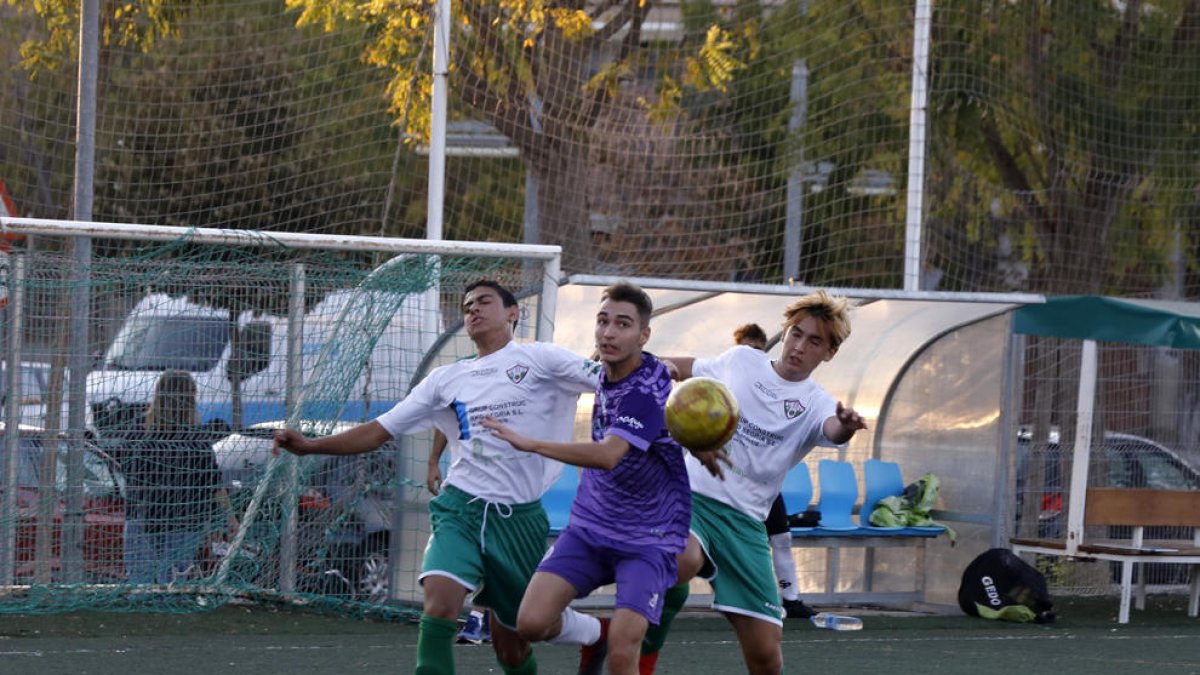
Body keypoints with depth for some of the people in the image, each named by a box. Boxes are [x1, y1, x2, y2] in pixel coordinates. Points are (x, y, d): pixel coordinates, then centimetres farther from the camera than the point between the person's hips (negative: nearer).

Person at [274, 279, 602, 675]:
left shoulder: (539, 359, 4)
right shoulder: (447, 379, 14)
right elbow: (378, 432, 13)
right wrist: (309, 446, 2)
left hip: (519, 517, -2)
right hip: (460, 508, 2)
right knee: (439, 605, -25)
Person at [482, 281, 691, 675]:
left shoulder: (648, 390, -23)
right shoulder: (605, 370, 1)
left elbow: (608, 455, -39)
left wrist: (530, 444, -43)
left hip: (646, 539, -7)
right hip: (589, 527, 7)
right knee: (532, 623, -10)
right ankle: (592, 633, 20)